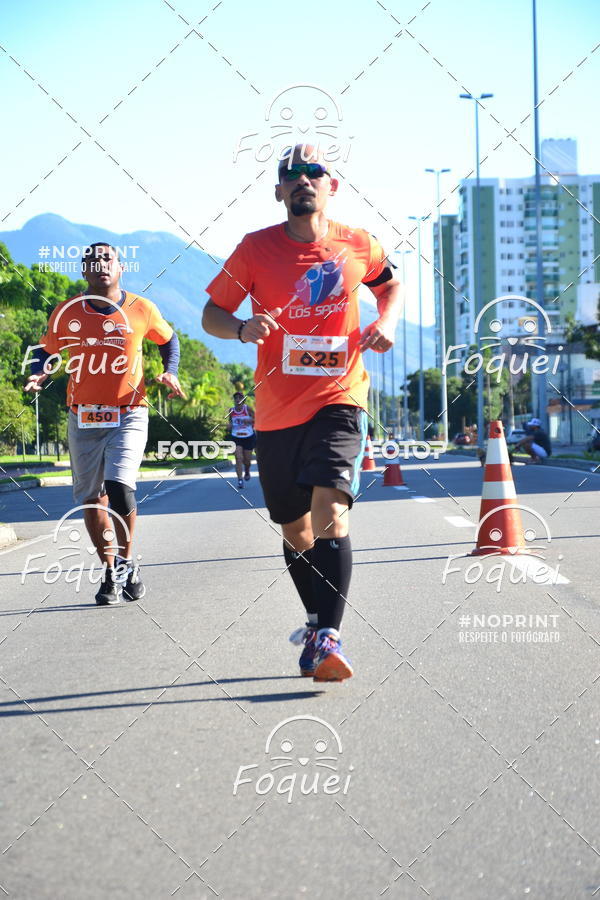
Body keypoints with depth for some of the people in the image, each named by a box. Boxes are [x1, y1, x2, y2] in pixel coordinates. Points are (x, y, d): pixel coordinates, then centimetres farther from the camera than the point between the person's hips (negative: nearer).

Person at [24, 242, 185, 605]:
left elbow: (168, 340, 17)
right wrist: (38, 377, -7)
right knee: (91, 499, 5)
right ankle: (111, 572, 21)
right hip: (83, 419, 2)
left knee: (119, 487, -19)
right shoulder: (67, 313, 1)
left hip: (129, 415, -2)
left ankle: (127, 560, 5)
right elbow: (47, 351, 13)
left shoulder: (141, 310, 0)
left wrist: (171, 373, 1)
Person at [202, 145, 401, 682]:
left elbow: (391, 283, 22)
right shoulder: (256, 249, -2)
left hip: (339, 401, -2)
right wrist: (241, 328, -19)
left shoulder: (359, 246, 1)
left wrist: (387, 321, 1)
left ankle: (327, 638, -24)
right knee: (295, 529, 13)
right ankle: (318, 619, 34)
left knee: (330, 510, -22)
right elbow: (212, 314, 3)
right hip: (277, 410, 2)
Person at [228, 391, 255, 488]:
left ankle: (247, 471, 42)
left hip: (248, 437, 0)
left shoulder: (247, 408, -6)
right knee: (238, 458, -15)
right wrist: (230, 425, -6)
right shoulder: (231, 411, 1)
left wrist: (249, 420, -21)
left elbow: (255, 419, -2)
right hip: (236, 437, 1)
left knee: (247, 460, 8)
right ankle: (240, 480, -15)